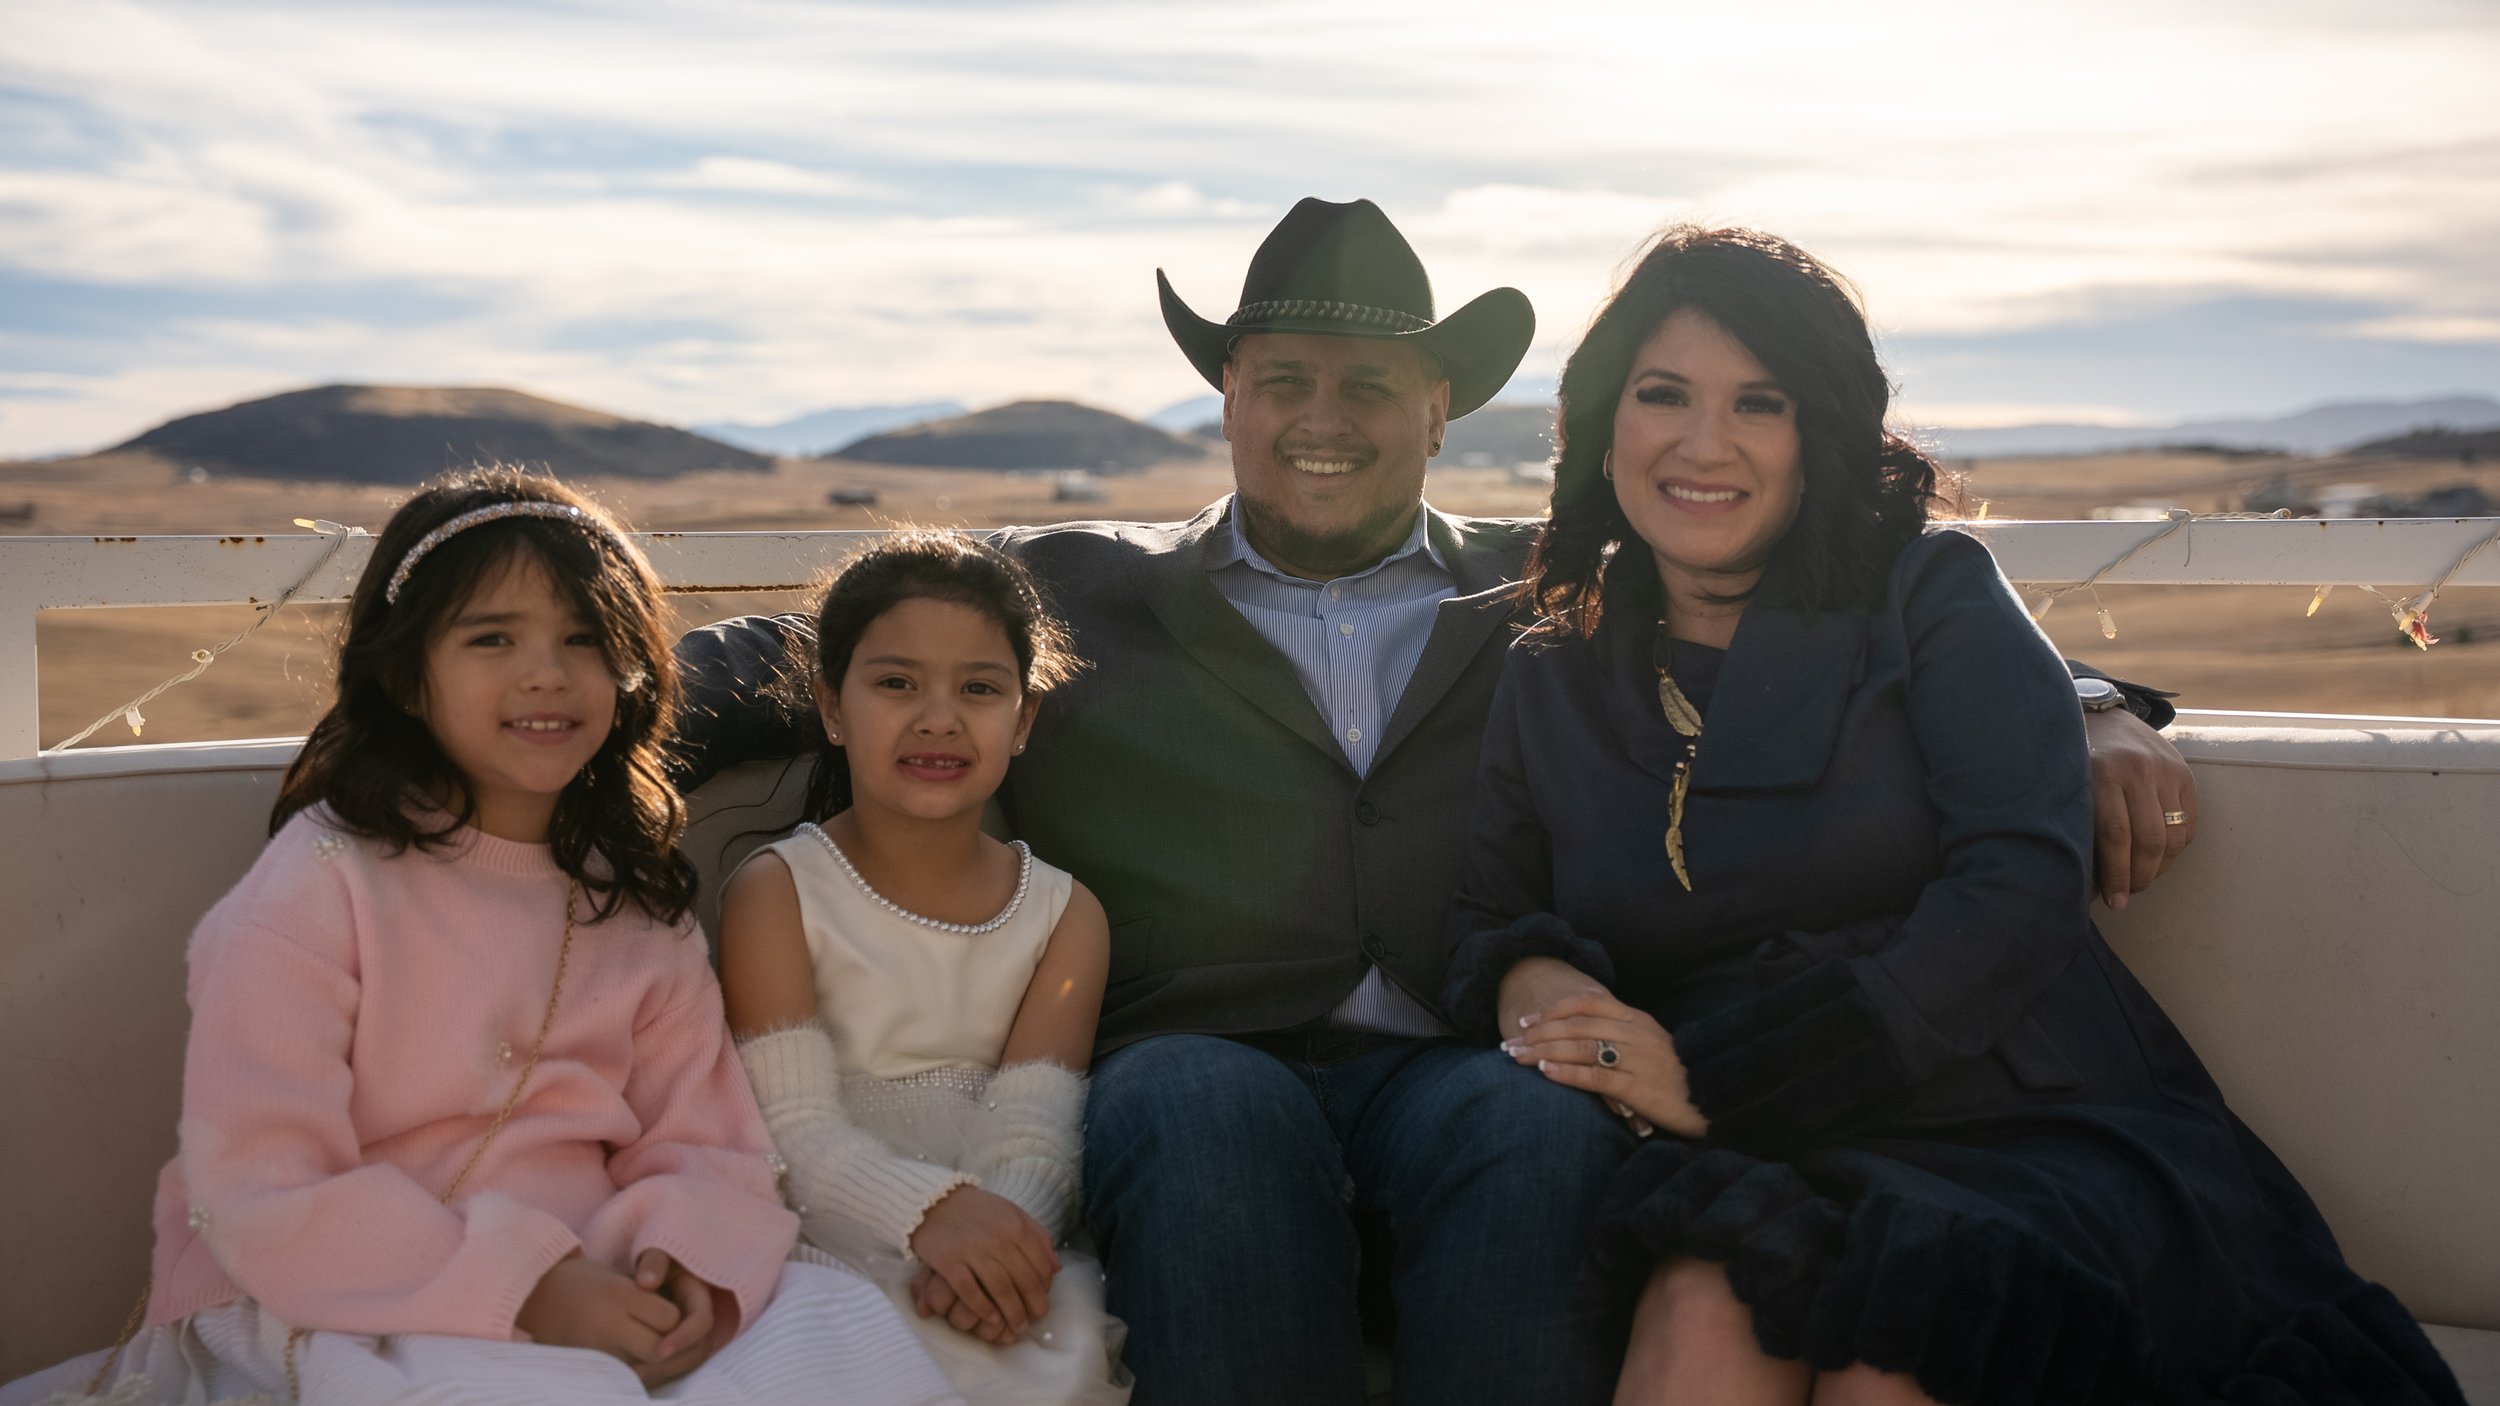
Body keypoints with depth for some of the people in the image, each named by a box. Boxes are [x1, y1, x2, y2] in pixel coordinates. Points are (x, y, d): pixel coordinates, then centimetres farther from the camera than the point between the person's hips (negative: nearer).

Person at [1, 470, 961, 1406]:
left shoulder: (639, 904, 7)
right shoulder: (323, 882, -10)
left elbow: (701, 1142, 7)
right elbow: (259, 1194, -15)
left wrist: (684, 1258, -16)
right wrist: (521, 1287, -21)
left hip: (582, 1291, 6)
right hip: (325, 1305, -5)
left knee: (850, 1323, -14)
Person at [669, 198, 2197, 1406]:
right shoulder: (1072, 593, 18)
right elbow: (815, 654, 15)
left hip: (1472, 1078, 1)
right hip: (1202, 1074, 0)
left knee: (1540, 1126, -32)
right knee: (1207, 1104, -33)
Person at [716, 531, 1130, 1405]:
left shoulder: (1065, 915, 9)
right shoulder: (777, 892, 1)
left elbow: (1030, 1130, -4)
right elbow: (796, 1128, -10)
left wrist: (989, 1245, -27)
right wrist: (929, 1209, -29)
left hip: (993, 1257, 3)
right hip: (831, 1241, -2)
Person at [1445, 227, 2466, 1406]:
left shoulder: (1932, 597, 4)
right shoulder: (1551, 687, 15)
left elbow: (2023, 885, -9)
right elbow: (1480, 913, 16)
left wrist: (1719, 1075, -16)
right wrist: (1524, 975, -11)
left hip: (2028, 1141, -2)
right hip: (1761, 1175, 2)